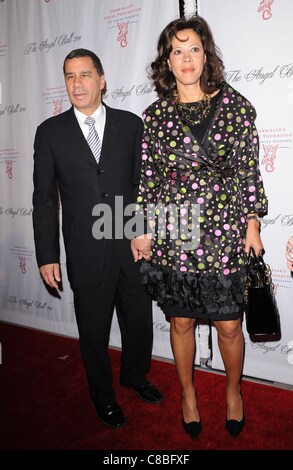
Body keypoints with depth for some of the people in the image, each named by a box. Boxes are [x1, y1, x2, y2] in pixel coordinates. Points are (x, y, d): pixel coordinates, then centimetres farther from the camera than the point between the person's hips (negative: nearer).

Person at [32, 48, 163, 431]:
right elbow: (44, 198, 1)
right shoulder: (50, 132, 1)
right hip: (86, 253, -1)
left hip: (134, 248, 2)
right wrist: (47, 256, -2)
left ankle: (136, 375, 47)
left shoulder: (131, 124, 2)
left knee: (140, 320, 17)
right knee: (94, 330, 14)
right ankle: (103, 395, 41)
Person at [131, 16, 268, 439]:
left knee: (229, 325, 8)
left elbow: (249, 172, 2)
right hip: (171, 237, 1)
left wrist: (252, 227, 0)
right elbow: (147, 177, 5)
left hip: (224, 236, -1)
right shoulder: (155, 114, 4)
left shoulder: (236, 105, 1)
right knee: (181, 322, 14)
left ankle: (233, 391, 39)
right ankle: (188, 394, 40)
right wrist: (142, 231, 3)